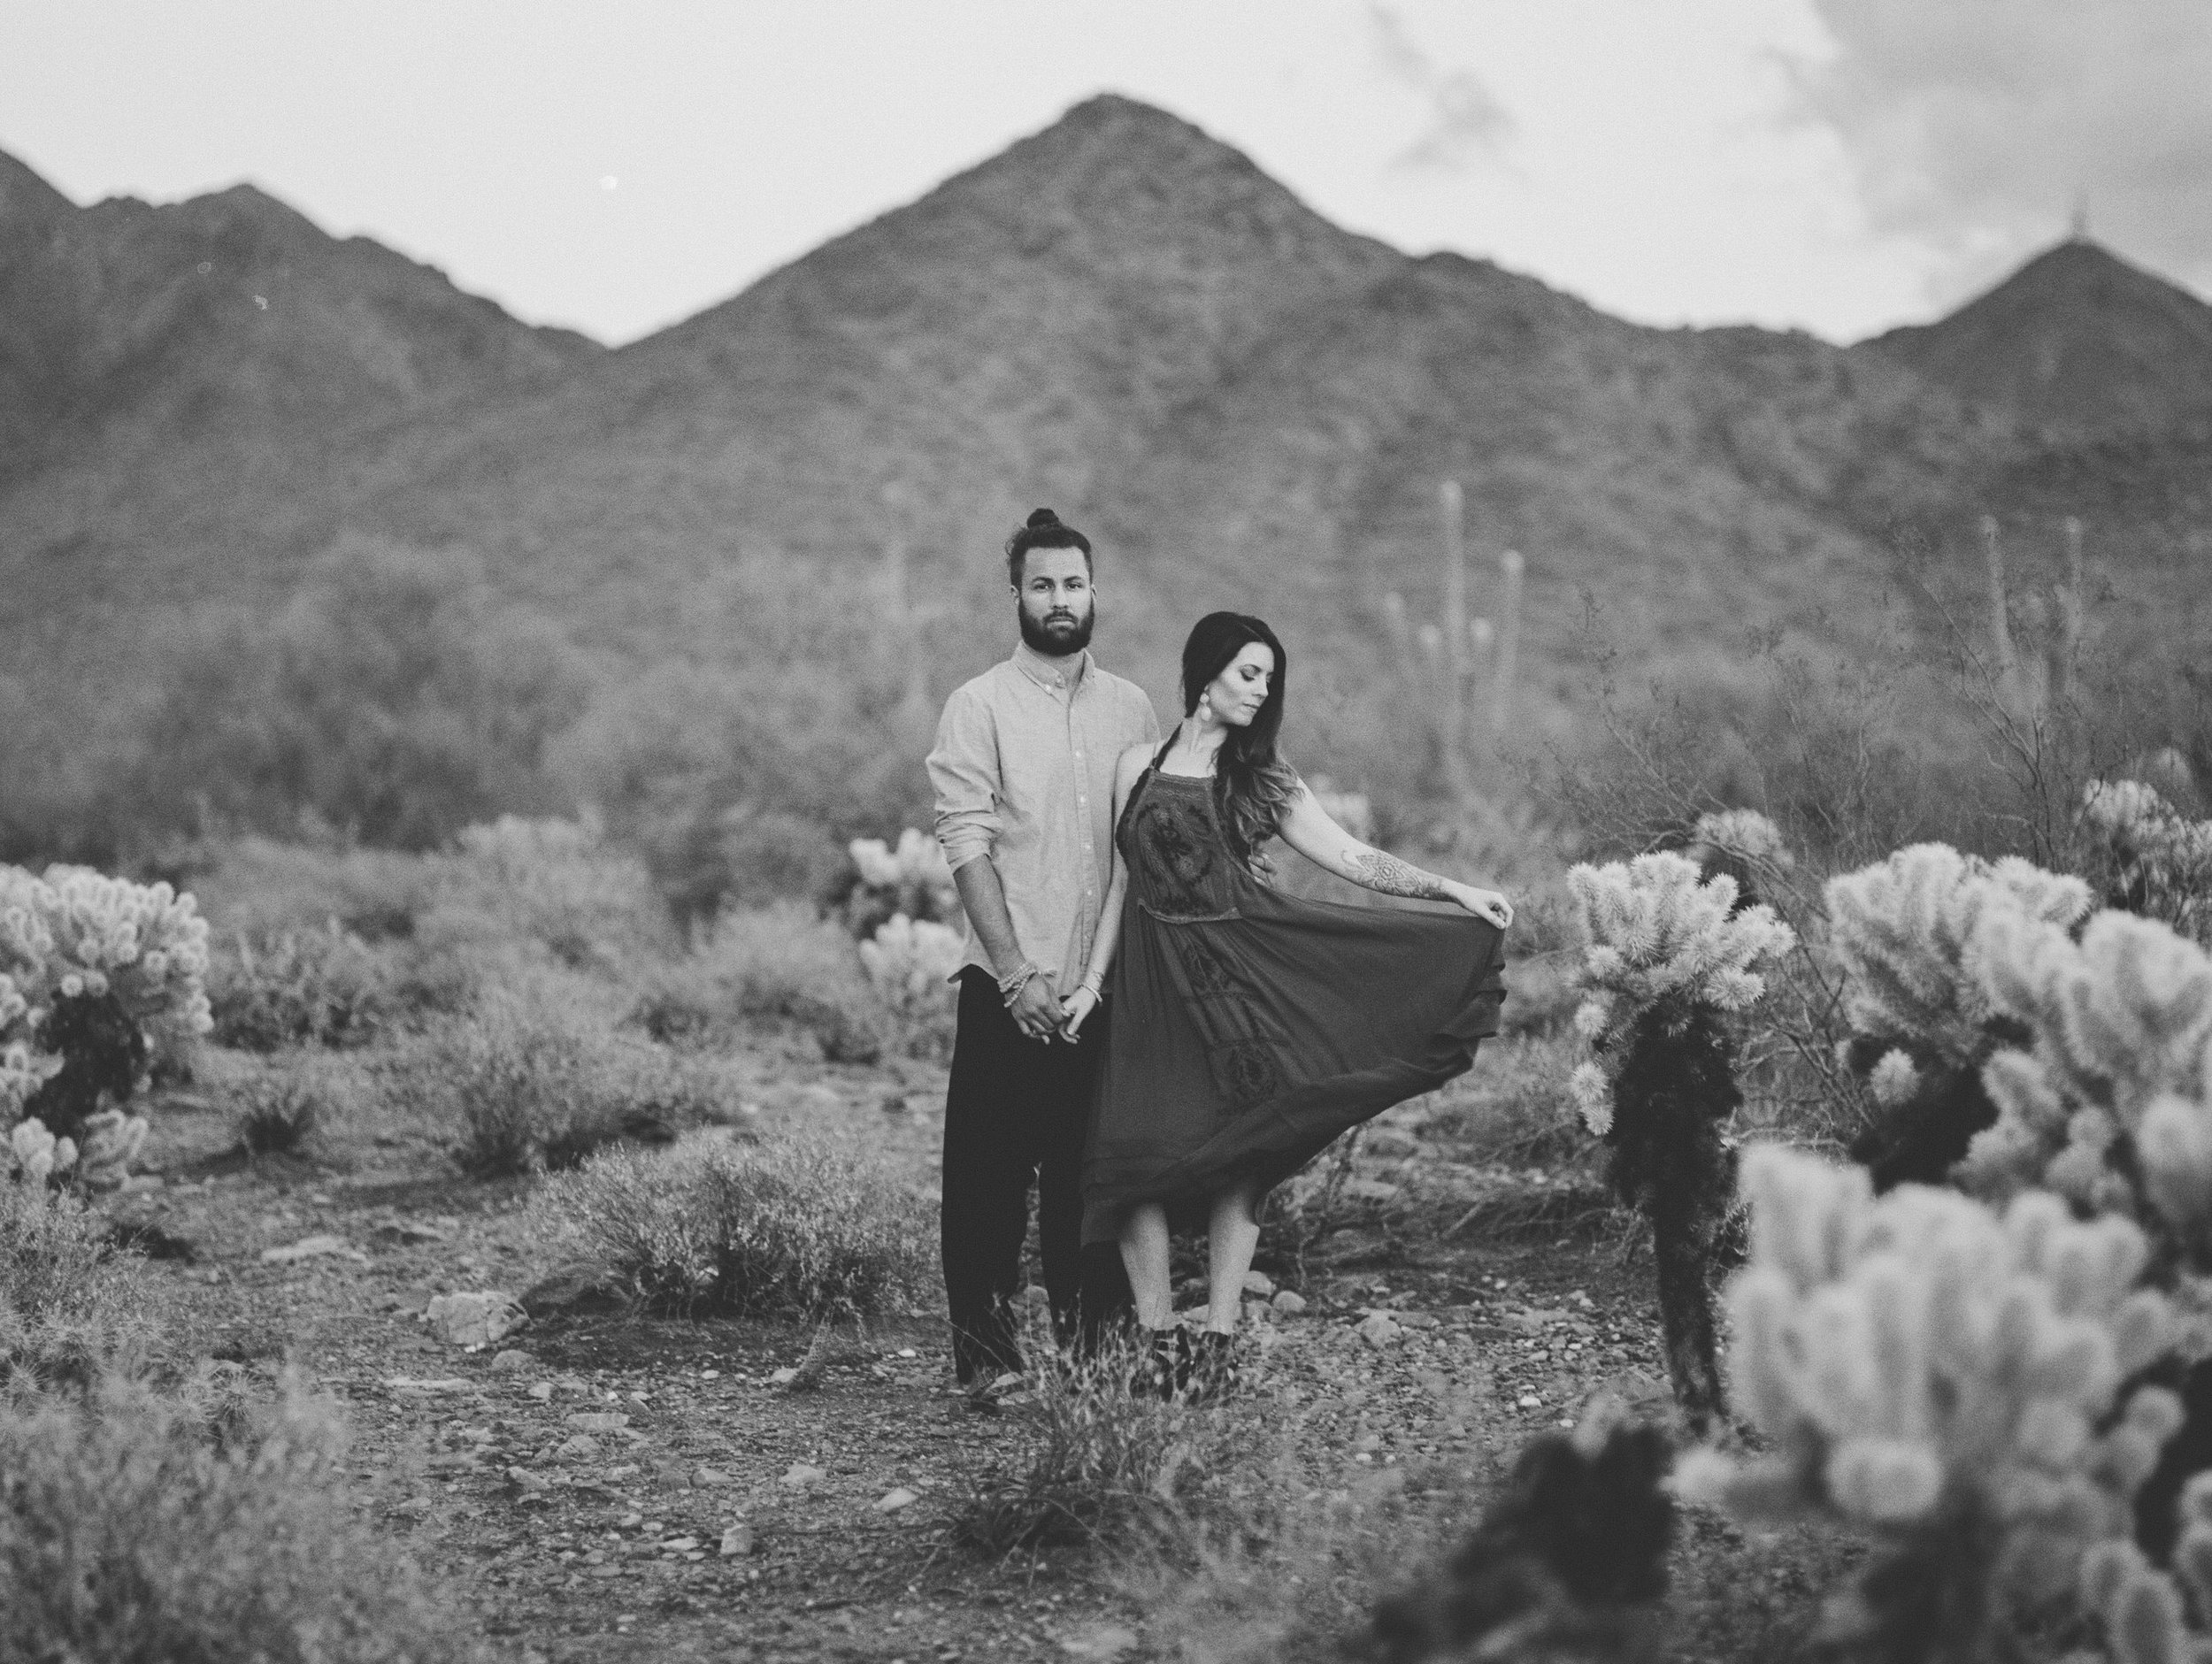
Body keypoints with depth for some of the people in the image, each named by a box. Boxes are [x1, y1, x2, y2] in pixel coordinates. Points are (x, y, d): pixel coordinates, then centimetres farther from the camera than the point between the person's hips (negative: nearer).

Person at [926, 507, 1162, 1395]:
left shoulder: (1131, 708, 11)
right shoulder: (980, 707, -2)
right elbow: (966, 844, -9)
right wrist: (1016, 972, -16)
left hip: (1108, 988, 4)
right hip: (1010, 989, -4)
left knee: (1096, 1171, 9)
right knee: (991, 1173, -2)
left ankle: (1096, 1346, 19)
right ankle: (985, 1353, 6)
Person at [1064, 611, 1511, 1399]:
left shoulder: (1260, 779, 9)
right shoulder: (1137, 766, 10)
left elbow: (1353, 858, 2)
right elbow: (1123, 882, 13)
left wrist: (1451, 890, -8)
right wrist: (1091, 982, 7)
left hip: (1237, 975, 0)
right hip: (1151, 981, 0)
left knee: (1235, 1155, -4)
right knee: (1135, 1154, -8)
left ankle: (1220, 1338, 3)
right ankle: (1155, 1339, 1)